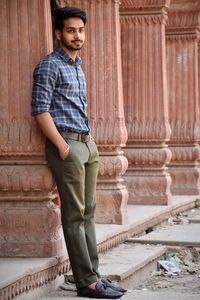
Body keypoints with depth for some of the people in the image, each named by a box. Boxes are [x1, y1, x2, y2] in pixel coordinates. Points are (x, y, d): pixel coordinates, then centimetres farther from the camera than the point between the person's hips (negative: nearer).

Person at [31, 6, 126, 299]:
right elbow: (40, 110, -15)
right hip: (67, 144, -9)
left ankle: (94, 275, 12)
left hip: (87, 144, 9)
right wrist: (63, 148, -18)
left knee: (88, 213, 8)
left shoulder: (77, 66, 18)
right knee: (75, 216, -7)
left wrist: (90, 138, 14)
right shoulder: (50, 66, -8)